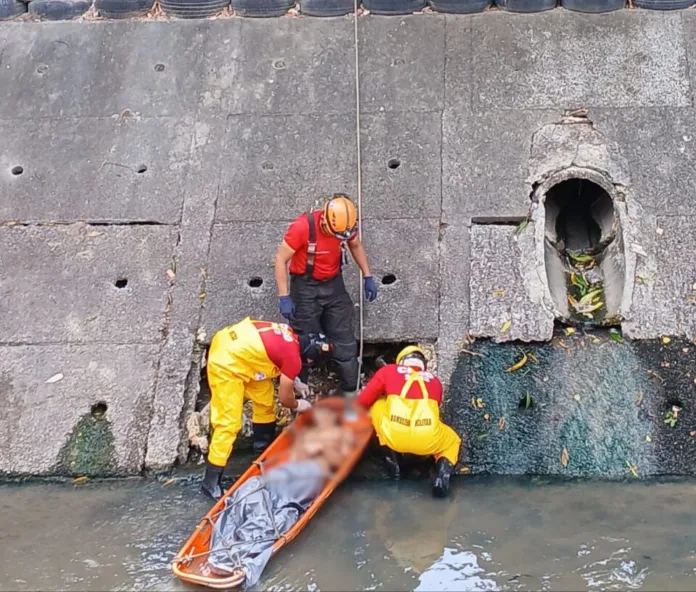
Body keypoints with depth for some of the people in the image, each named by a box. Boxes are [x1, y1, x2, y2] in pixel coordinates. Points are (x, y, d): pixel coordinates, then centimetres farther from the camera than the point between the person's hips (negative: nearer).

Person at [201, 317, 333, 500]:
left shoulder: (290, 336, 7)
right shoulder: (294, 358, -15)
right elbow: (284, 398, -2)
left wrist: (296, 382, 30)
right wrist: (298, 405, 18)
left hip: (231, 344, 10)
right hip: (226, 361, -10)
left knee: (264, 396, 20)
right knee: (229, 422, -9)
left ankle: (263, 445, 40)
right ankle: (211, 482, -3)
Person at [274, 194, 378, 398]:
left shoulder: (346, 225, -12)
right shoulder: (302, 226, -27)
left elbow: (356, 246, 10)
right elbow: (281, 259, -19)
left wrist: (367, 276, 6)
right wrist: (284, 297, -20)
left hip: (334, 284, 4)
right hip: (306, 287, -4)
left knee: (345, 341, 6)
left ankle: (351, 391, 17)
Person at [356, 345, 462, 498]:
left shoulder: (388, 371, 23)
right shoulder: (435, 381, 28)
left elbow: (363, 401, 23)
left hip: (394, 436, -1)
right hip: (427, 440, 1)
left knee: (376, 405, 30)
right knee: (452, 441, 35)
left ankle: (392, 457, 22)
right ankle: (443, 472, 3)